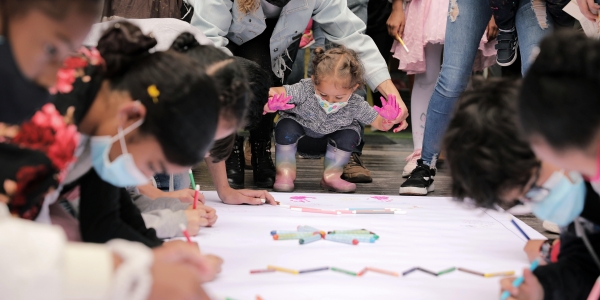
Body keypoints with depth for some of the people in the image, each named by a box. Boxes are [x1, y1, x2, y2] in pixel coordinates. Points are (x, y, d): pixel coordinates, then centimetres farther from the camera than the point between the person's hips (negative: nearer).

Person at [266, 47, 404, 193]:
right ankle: (285, 172, -11)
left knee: (350, 136, -20)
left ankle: (331, 175, 0)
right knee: (286, 128, -29)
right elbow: (274, 92, -44)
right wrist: (270, 105, -67)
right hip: (300, 124, -2)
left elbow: (378, 122, -22)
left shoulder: (356, 105, -32)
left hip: (331, 131, 2)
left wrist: (388, 121, -46)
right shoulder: (304, 90, -41)